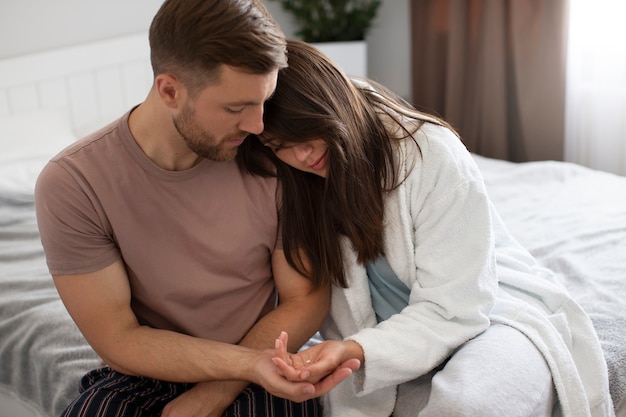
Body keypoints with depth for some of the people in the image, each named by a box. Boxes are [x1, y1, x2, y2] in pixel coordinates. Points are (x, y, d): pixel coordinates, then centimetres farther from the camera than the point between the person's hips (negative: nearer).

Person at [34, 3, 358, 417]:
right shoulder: (71, 184, -15)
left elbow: (305, 299, -4)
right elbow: (119, 341, -12)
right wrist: (249, 362, -24)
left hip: (266, 359, 1)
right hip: (146, 373, 0)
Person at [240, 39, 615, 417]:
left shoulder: (430, 152, -21)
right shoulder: (302, 188, -5)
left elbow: (450, 310, -22)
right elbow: (346, 314, -5)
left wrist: (357, 351, -36)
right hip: (403, 330, 4)